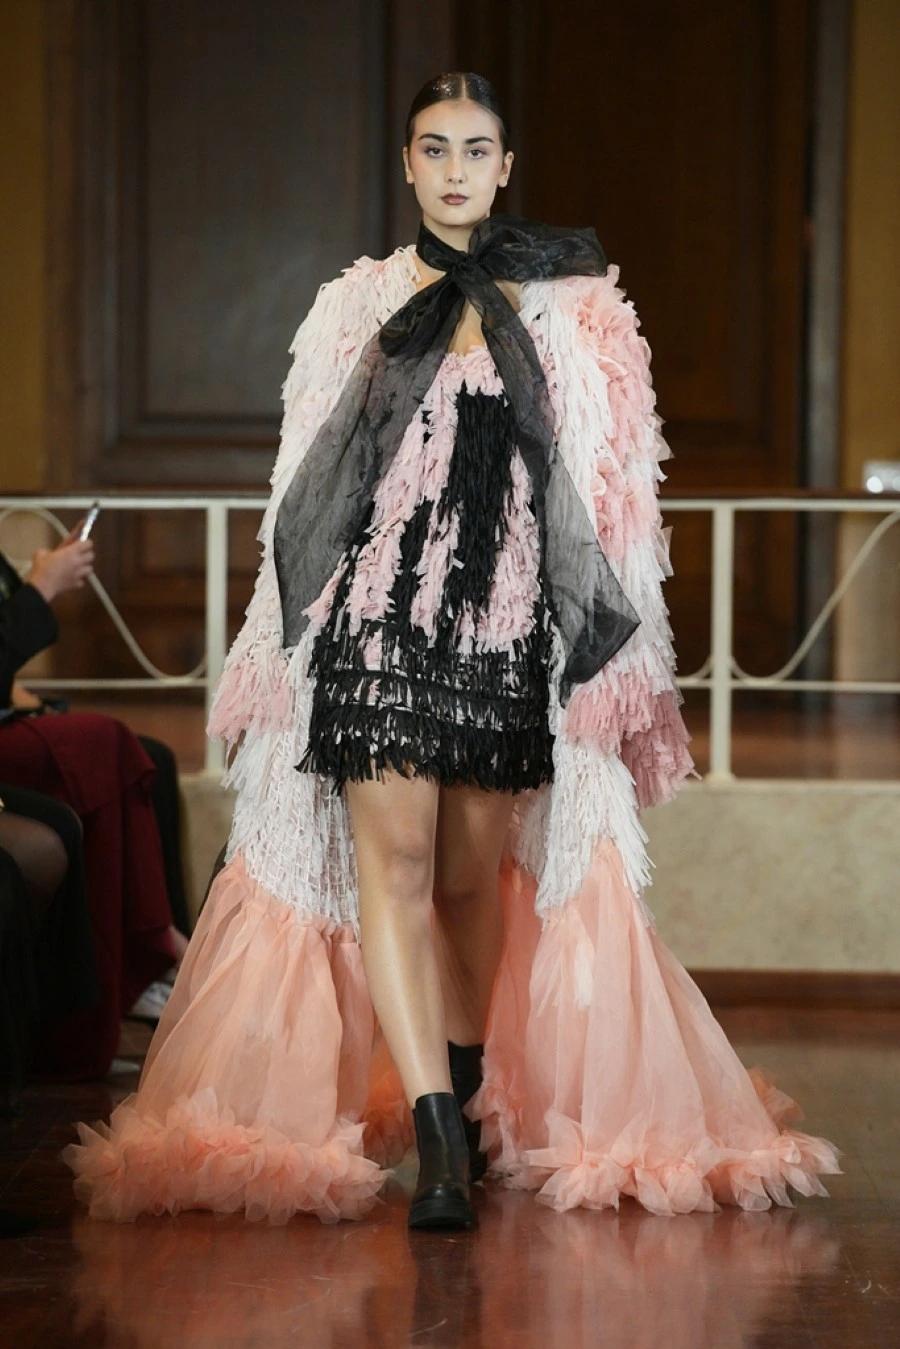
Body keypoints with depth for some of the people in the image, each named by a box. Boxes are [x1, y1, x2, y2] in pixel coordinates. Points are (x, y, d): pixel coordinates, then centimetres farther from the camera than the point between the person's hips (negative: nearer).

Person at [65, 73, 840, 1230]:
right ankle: (438, 1138, -18)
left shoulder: (570, 310, 10)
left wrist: (607, 658, 1)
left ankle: (468, 1105, 19)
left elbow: (610, 491, 8)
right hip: (378, 615, 0)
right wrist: (292, 647, 11)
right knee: (393, 860, -13)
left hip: (509, 623, 0)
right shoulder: (359, 307, 13)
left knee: (476, 877, 3)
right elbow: (310, 488, 15)